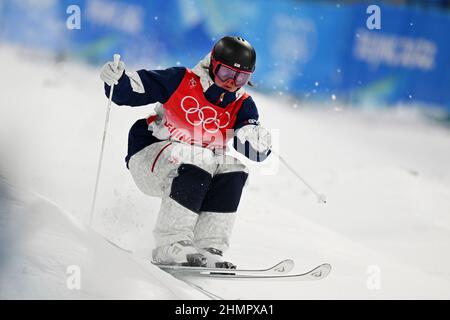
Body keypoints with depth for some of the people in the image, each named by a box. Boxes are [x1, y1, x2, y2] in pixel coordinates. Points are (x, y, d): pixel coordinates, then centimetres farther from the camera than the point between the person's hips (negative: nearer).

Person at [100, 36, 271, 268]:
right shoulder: (180, 81, -13)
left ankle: (208, 248, -20)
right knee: (198, 161, -31)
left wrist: (258, 141, -34)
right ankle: (170, 245, -32)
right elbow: (129, 92, -12)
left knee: (234, 166, -18)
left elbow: (256, 153, -12)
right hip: (147, 159, -5)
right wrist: (117, 80, -33)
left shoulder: (242, 106, -1)